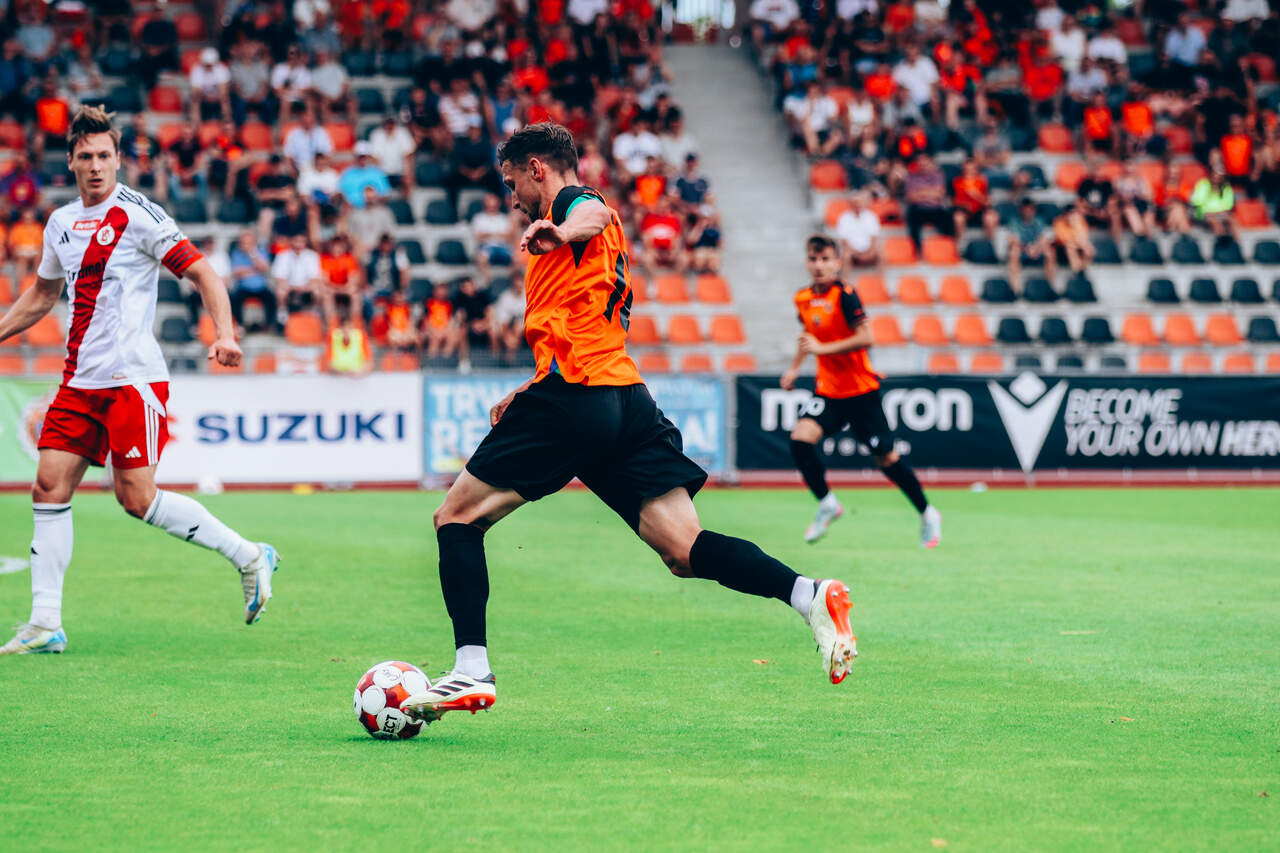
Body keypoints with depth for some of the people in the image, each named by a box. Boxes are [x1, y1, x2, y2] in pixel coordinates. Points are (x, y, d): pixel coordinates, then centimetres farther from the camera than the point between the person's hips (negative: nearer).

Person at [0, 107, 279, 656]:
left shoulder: (137, 215, -7)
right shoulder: (61, 224, 13)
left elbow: (202, 274, -9)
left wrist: (224, 334, -23)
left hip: (133, 378, -7)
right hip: (80, 380, 7)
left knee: (137, 498, -12)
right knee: (50, 487, -2)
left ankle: (249, 557, 3)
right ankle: (45, 625, 2)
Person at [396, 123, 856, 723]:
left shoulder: (572, 201, 4)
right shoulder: (597, 230, 32)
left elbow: (599, 214, -23)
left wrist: (562, 232, -46)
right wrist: (529, 392, 41)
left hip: (572, 400, -8)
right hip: (625, 399, 8)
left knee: (456, 518, 3)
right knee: (685, 552, -3)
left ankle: (471, 671, -7)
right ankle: (809, 595, -23)